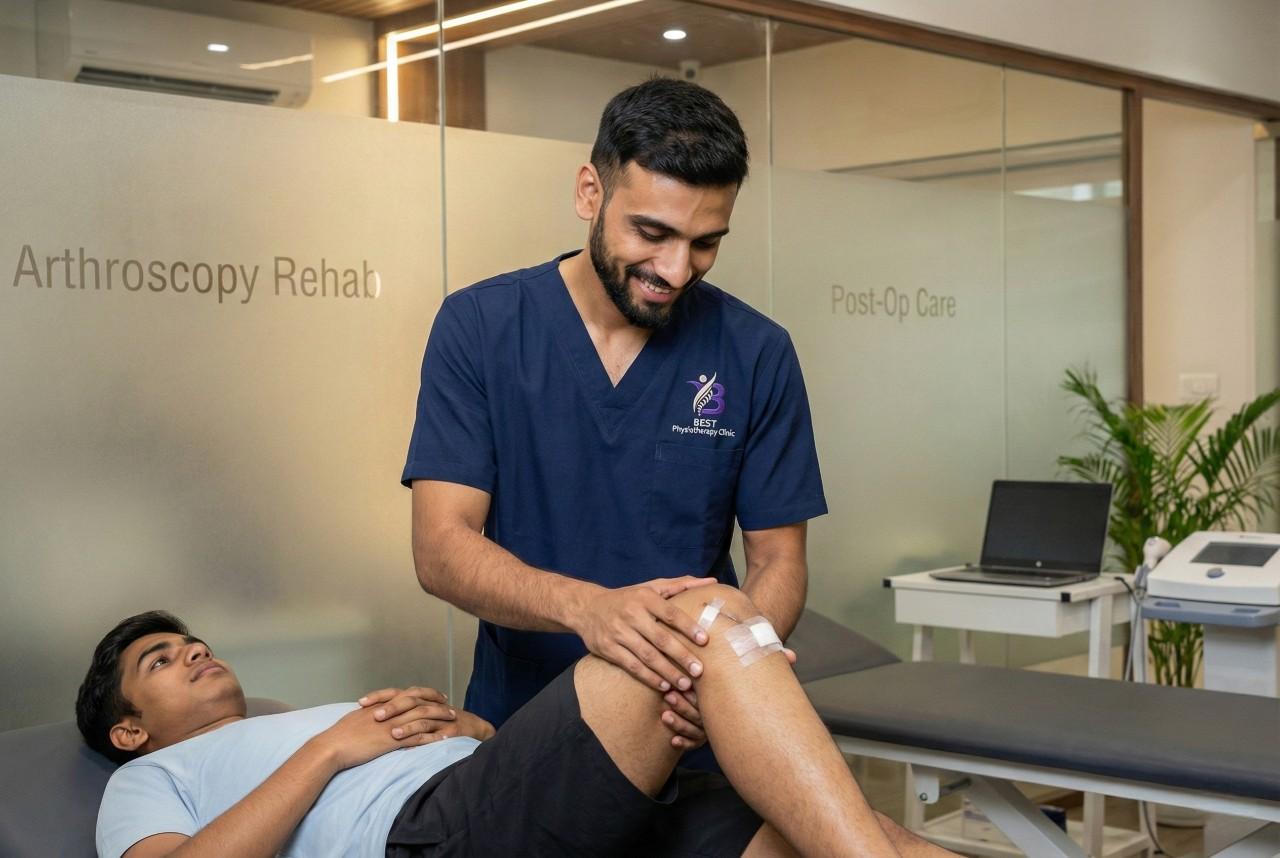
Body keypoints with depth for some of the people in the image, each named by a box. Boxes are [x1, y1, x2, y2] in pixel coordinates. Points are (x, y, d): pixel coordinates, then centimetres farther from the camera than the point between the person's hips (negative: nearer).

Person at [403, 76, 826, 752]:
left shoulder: (757, 354, 1)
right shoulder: (478, 327, -2)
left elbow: (778, 559, 4)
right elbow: (441, 548, -8)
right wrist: (585, 606, -28)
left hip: (691, 742, 1)